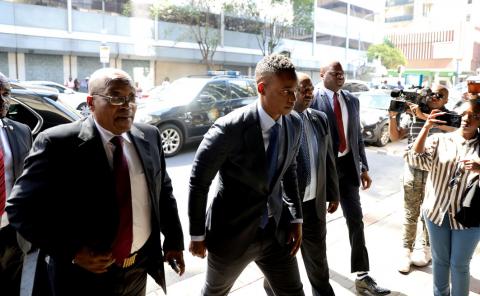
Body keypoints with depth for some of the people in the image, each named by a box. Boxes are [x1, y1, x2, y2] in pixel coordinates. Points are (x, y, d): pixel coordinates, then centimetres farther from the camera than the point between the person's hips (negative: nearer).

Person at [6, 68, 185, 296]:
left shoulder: (150, 136, -2)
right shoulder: (58, 143, -16)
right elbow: (22, 207, -13)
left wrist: (174, 241, 7)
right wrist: (72, 251, -19)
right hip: (86, 276, -4)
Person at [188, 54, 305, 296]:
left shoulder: (295, 124, -5)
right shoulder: (230, 128, -24)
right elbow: (199, 181, -15)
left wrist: (296, 218, 6)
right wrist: (197, 234, -7)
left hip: (276, 231, 4)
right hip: (231, 233, -4)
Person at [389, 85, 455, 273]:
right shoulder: (412, 115, 3)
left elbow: (452, 127, -26)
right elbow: (395, 137, 5)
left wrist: (422, 115, -30)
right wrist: (393, 116, -10)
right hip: (412, 169, 1)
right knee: (410, 213, 7)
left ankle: (426, 248, 30)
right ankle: (406, 250, 16)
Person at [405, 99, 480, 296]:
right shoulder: (439, 139, 0)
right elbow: (416, 159, -14)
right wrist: (426, 128, -22)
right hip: (437, 211, 1)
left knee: (460, 264, 9)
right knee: (440, 260, 16)